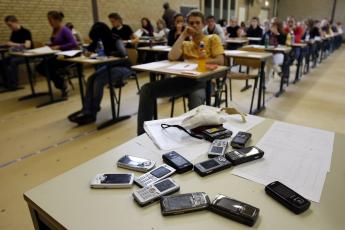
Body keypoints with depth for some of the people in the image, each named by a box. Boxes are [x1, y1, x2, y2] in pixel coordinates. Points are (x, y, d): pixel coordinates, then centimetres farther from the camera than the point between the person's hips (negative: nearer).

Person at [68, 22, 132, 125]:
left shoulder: (116, 40, -17)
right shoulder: (103, 41, 3)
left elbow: (123, 53, -37)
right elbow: (91, 48, 15)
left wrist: (108, 53, -24)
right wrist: (87, 51, -10)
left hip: (122, 67, -8)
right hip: (110, 65, 8)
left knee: (98, 81, -26)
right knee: (91, 79, -16)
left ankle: (92, 113, -18)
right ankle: (86, 111, -19)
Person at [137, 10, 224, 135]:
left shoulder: (213, 39, 16)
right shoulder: (185, 44, 24)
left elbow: (220, 60, 0)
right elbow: (172, 57, 2)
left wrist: (196, 62, -7)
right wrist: (183, 35, 8)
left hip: (204, 80, -4)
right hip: (185, 79, 4)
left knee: (195, 100, -44)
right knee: (147, 89, -13)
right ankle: (143, 134, -10)